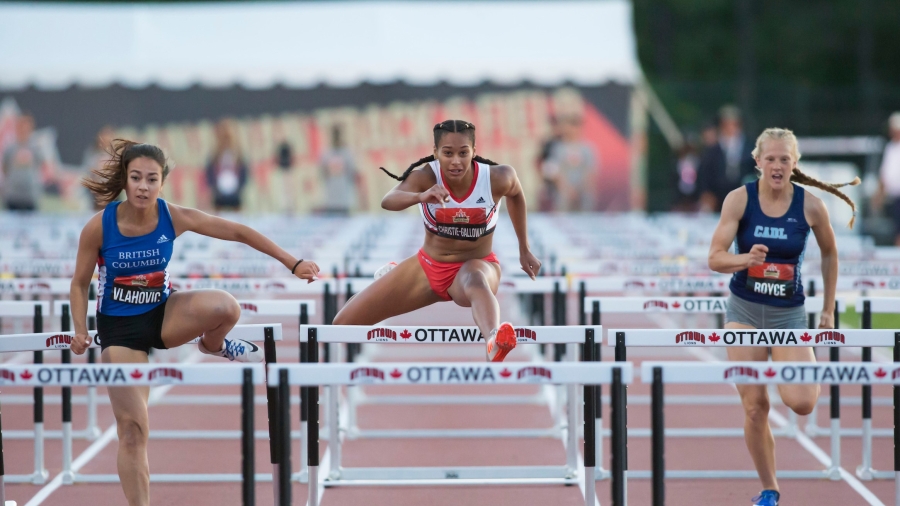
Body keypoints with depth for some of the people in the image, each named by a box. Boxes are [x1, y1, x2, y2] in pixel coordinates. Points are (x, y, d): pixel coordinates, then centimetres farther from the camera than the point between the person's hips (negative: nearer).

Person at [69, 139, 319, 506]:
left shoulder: (174, 217, -16)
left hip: (162, 315, 1)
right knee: (132, 428, -7)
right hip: (118, 328, -1)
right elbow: (79, 284, -5)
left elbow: (237, 232, -8)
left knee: (226, 307, -30)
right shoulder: (99, 227, -19)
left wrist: (292, 263, -6)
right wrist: (80, 332, -18)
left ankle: (213, 346, 6)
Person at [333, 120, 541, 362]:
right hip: (428, 266, 3)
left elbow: (516, 194, 6)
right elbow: (388, 201, -43)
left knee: (475, 281, -44)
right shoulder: (426, 177, -22)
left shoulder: (496, 178, -20)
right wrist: (420, 197, -64)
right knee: (344, 323, 0)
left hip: (476, 265, -3)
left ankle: (495, 342, -76)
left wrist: (524, 249, 11)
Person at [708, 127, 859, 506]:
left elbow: (829, 254, 8)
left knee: (800, 402, -17)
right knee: (754, 408, -2)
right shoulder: (739, 199, -10)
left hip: (789, 313, -1)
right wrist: (745, 259, -33)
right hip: (744, 310, 1)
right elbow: (715, 258, -12)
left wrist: (829, 309, 11)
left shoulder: (810, 206, -9)